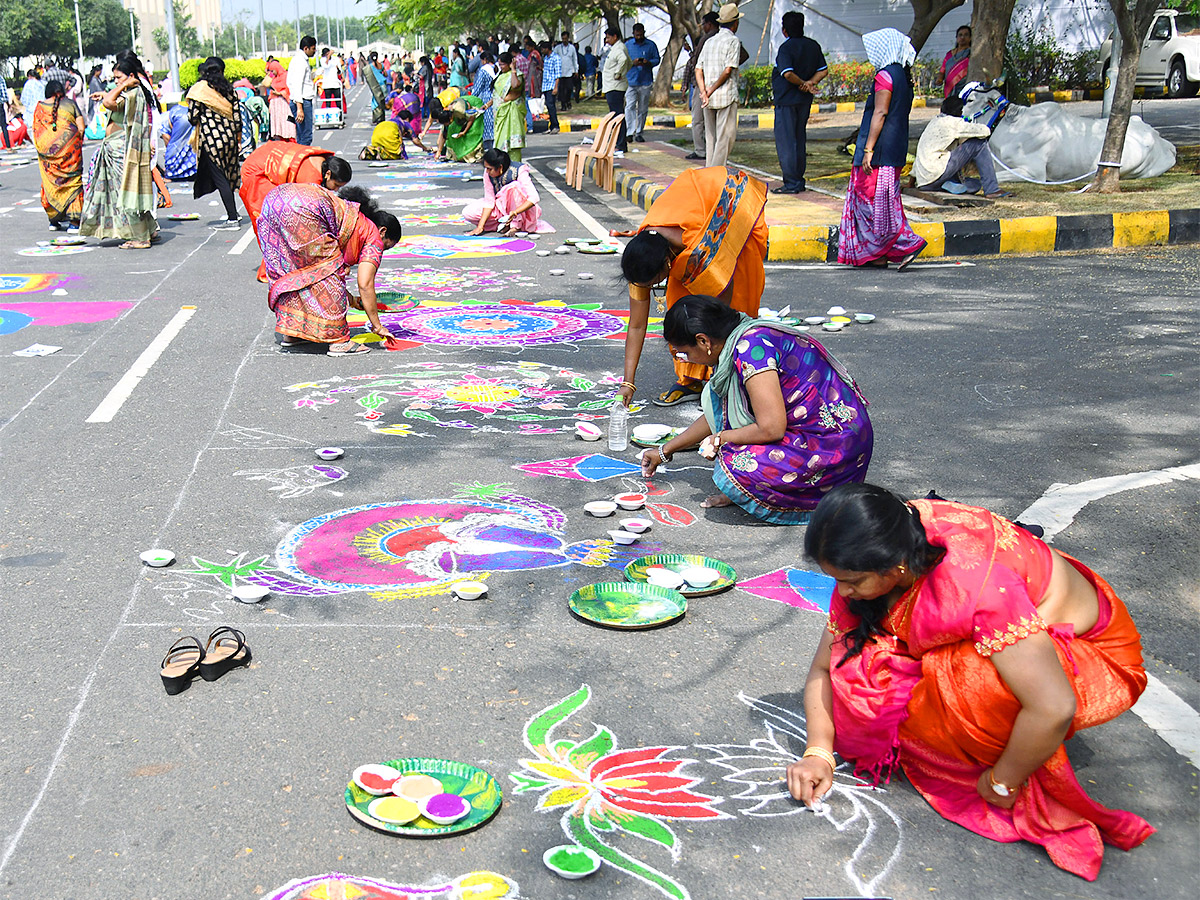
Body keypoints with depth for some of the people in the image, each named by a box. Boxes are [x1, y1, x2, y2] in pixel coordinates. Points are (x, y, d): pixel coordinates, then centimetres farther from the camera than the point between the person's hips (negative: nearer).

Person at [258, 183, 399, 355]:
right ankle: (338, 340, 7)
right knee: (325, 272, 3)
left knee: (290, 271, 21)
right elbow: (365, 285, 5)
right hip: (303, 211, -9)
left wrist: (351, 300, 42)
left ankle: (291, 333, 30)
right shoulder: (374, 237, 12)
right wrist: (377, 326, 12)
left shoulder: (353, 217, 35)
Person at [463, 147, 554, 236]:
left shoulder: (518, 171, -25)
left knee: (514, 186, -35)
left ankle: (516, 226, -20)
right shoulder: (488, 173, -12)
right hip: (501, 207, 5)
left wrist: (514, 212, -44)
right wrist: (480, 227, -20)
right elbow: (489, 201, -11)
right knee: (468, 213, -15)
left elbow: (534, 198, -31)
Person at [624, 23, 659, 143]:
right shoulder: (627, 45, 7)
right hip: (631, 80, -1)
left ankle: (639, 133, 13)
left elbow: (657, 59, 9)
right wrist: (633, 63, -13)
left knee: (643, 108, 5)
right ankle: (630, 132, -15)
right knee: (630, 106, -14)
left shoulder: (651, 45, 8)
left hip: (645, 81, 1)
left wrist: (648, 63, -13)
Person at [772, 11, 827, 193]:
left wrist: (804, 83, -13)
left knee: (785, 141, -2)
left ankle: (791, 183, -4)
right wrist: (810, 83, -7)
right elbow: (823, 71, 6)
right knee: (800, 139, 16)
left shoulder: (786, 48, -14)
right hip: (805, 101, 7)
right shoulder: (813, 46, 7)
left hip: (786, 99, -7)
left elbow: (788, 74, -27)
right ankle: (799, 181, 20)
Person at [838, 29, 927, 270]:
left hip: (881, 150, -10)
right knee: (884, 201, 11)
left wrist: (868, 149, -21)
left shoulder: (885, 75, -13)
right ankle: (876, 254, 14)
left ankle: (908, 243, -10)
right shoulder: (903, 75, 14)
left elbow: (880, 113, -19)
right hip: (895, 150, 10)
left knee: (875, 201, -5)